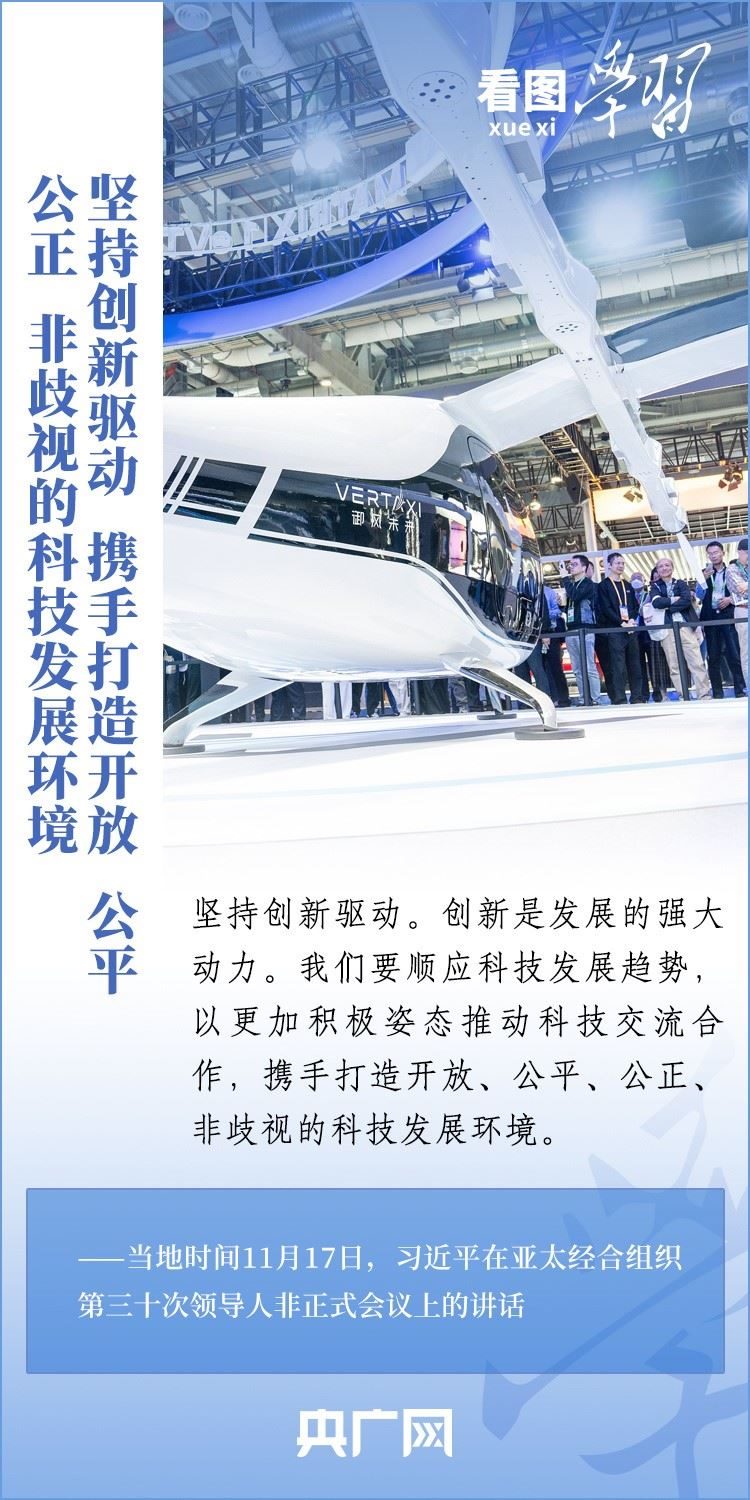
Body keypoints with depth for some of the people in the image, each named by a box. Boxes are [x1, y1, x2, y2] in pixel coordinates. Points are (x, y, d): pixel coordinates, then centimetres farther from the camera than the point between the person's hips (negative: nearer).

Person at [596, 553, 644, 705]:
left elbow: (635, 606, 17)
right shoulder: (604, 586, 2)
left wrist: (632, 620, -4)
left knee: (635, 665, 4)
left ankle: (637, 697, 8)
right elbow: (606, 609, -7)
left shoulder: (627, 586, 19)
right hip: (615, 630, -5)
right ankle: (619, 699, -9)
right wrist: (622, 623, -14)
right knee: (618, 667, -9)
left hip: (630, 629, 6)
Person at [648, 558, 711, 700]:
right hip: (667, 629, 0)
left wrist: (667, 606, -8)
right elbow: (656, 602, -7)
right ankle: (683, 697, 2)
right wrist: (674, 599, -7)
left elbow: (687, 600, -6)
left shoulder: (681, 583, 12)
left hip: (685, 626, 0)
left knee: (697, 662, -6)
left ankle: (705, 696, -5)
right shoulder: (655, 587, 13)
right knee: (674, 666, -1)